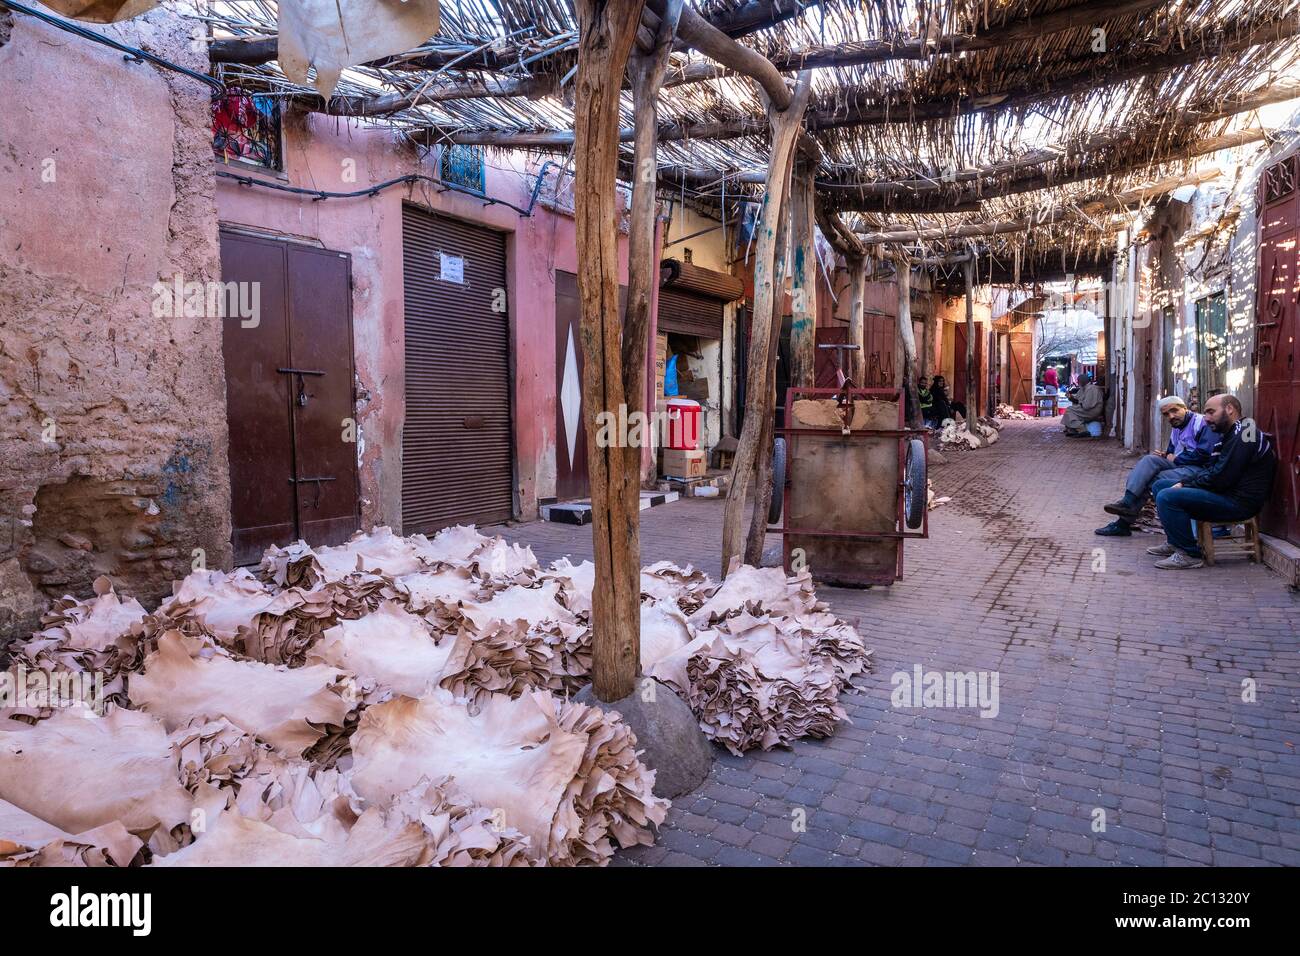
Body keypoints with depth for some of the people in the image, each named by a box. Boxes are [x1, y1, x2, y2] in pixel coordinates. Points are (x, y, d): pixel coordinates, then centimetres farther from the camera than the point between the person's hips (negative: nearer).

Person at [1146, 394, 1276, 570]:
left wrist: (1184, 485, -8)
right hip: (1226, 494, 11)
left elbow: (1219, 479, -22)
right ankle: (1174, 543, 14)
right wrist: (1183, 483, 0)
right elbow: (1212, 471, 16)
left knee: (1167, 497, -26)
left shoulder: (1243, 436, -15)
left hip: (1238, 502, -11)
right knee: (1159, 486, 13)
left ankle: (1190, 554, -17)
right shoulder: (1231, 435, 20)